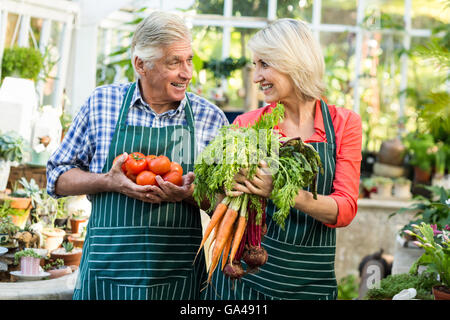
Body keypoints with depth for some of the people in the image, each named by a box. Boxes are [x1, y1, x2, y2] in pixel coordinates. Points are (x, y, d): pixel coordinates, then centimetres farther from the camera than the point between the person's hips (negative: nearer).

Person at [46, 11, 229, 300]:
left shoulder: (211, 117, 2)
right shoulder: (102, 103, 1)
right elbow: (58, 177, 6)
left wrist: (191, 193, -15)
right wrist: (110, 182, -13)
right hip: (108, 266, 0)